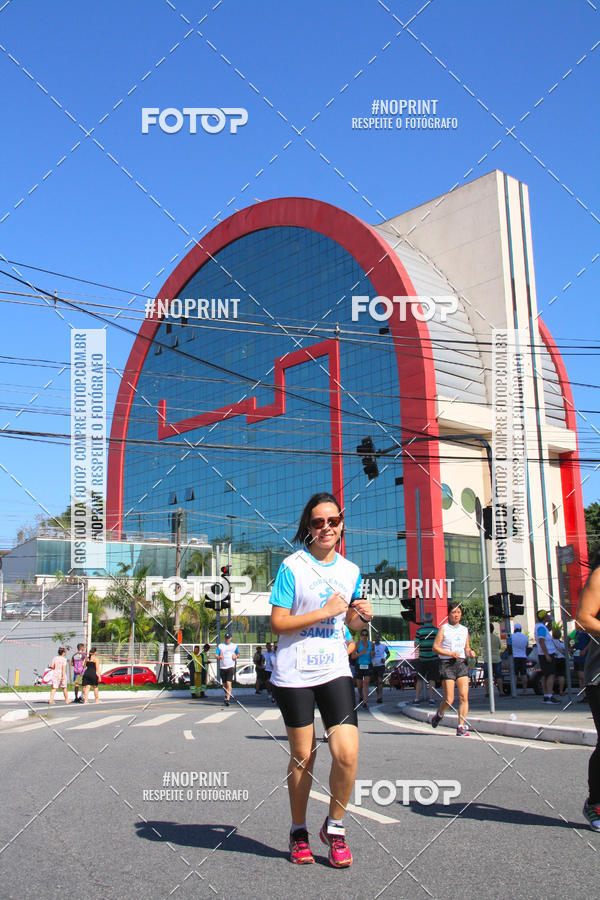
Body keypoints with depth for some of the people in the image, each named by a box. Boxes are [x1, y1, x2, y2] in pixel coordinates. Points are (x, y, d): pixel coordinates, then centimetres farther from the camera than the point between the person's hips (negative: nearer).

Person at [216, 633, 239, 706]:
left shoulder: (234, 646, 9)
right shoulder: (220, 646, 9)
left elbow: (238, 653, 20)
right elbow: (216, 655, 6)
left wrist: (236, 656, -2)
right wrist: (219, 657, -16)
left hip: (231, 667, -2)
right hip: (222, 667, 2)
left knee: (229, 683, -15)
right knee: (224, 684, 10)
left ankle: (227, 699, -16)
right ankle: (227, 694, 36)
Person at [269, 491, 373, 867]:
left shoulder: (351, 571, 9)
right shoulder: (292, 567, -6)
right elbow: (277, 623, -10)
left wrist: (362, 615, 0)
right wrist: (324, 612, -15)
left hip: (335, 671, 3)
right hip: (295, 674, -3)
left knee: (347, 754, -10)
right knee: (303, 756, 6)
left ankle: (335, 826, 14)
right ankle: (299, 831, 28)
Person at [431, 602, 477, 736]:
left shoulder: (464, 630, 15)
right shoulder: (443, 628, 0)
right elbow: (435, 647, -5)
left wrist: (470, 652, 0)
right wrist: (451, 653, -16)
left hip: (462, 664, 4)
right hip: (447, 664, -4)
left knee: (464, 696, -9)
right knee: (449, 700, -5)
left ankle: (461, 727, -3)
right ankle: (439, 714, 26)